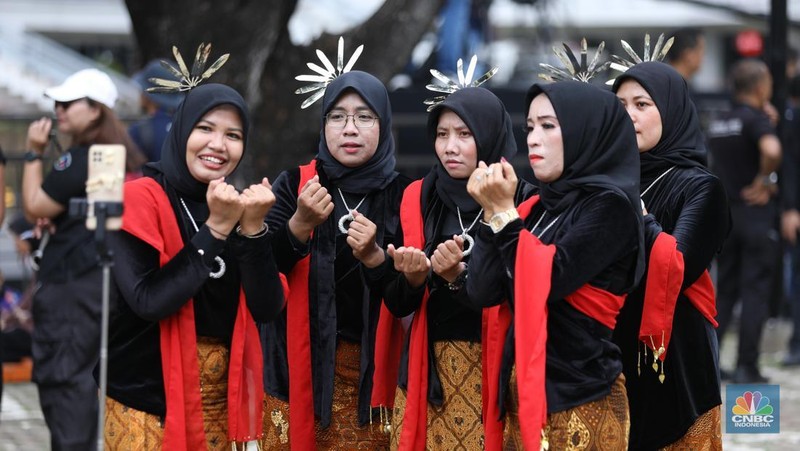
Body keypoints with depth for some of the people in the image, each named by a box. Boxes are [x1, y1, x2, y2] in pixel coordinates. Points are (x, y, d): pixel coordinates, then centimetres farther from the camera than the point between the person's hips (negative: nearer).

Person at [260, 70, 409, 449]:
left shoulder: (400, 194, 1)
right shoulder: (294, 184, 1)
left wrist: (373, 257, -22)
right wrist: (301, 224, -26)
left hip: (373, 367, 0)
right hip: (301, 362, 0)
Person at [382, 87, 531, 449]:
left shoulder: (523, 200, -7)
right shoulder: (418, 198, 5)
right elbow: (396, 304, 6)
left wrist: (459, 279, -23)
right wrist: (412, 279, -15)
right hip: (427, 369, 3)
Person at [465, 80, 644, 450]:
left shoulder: (610, 204, -10)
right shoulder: (540, 207, 11)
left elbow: (546, 284, -20)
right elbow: (482, 293, 3)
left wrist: (503, 212, -14)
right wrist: (492, 213, -7)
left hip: (578, 402, -7)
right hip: (523, 392, 7)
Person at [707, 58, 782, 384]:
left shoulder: (718, 124, 11)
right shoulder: (757, 119, -13)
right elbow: (771, 150, -32)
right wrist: (764, 180, -17)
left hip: (724, 212, 6)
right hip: (757, 212, -6)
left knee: (725, 290, 13)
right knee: (756, 292, -1)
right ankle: (746, 367, -3)